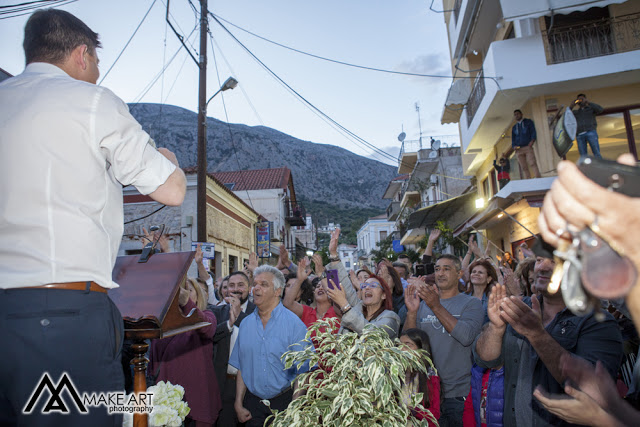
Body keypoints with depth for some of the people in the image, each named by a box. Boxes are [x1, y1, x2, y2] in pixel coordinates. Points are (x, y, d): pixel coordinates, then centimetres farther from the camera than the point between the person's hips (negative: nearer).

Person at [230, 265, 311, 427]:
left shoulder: (294, 323, -12)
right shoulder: (246, 324, 2)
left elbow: (303, 372, -11)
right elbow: (241, 368, 7)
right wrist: (238, 404, 4)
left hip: (284, 401, -3)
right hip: (253, 403, 3)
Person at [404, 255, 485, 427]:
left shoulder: (471, 303, -1)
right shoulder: (423, 303, 9)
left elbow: (466, 337, -20)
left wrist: (436, 306, -25)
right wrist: (412, 312, -16)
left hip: (458, 393, -3)